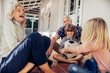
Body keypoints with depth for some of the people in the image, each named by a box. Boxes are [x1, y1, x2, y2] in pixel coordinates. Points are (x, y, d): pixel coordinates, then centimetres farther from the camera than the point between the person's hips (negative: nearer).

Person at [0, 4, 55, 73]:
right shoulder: (8, 23, -2)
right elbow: (13, 46, -15)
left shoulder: (22, 27, 19)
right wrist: (33, 43, -16)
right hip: (7, 62, -7)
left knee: (46, 39, -8)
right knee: (35, 36, -28)